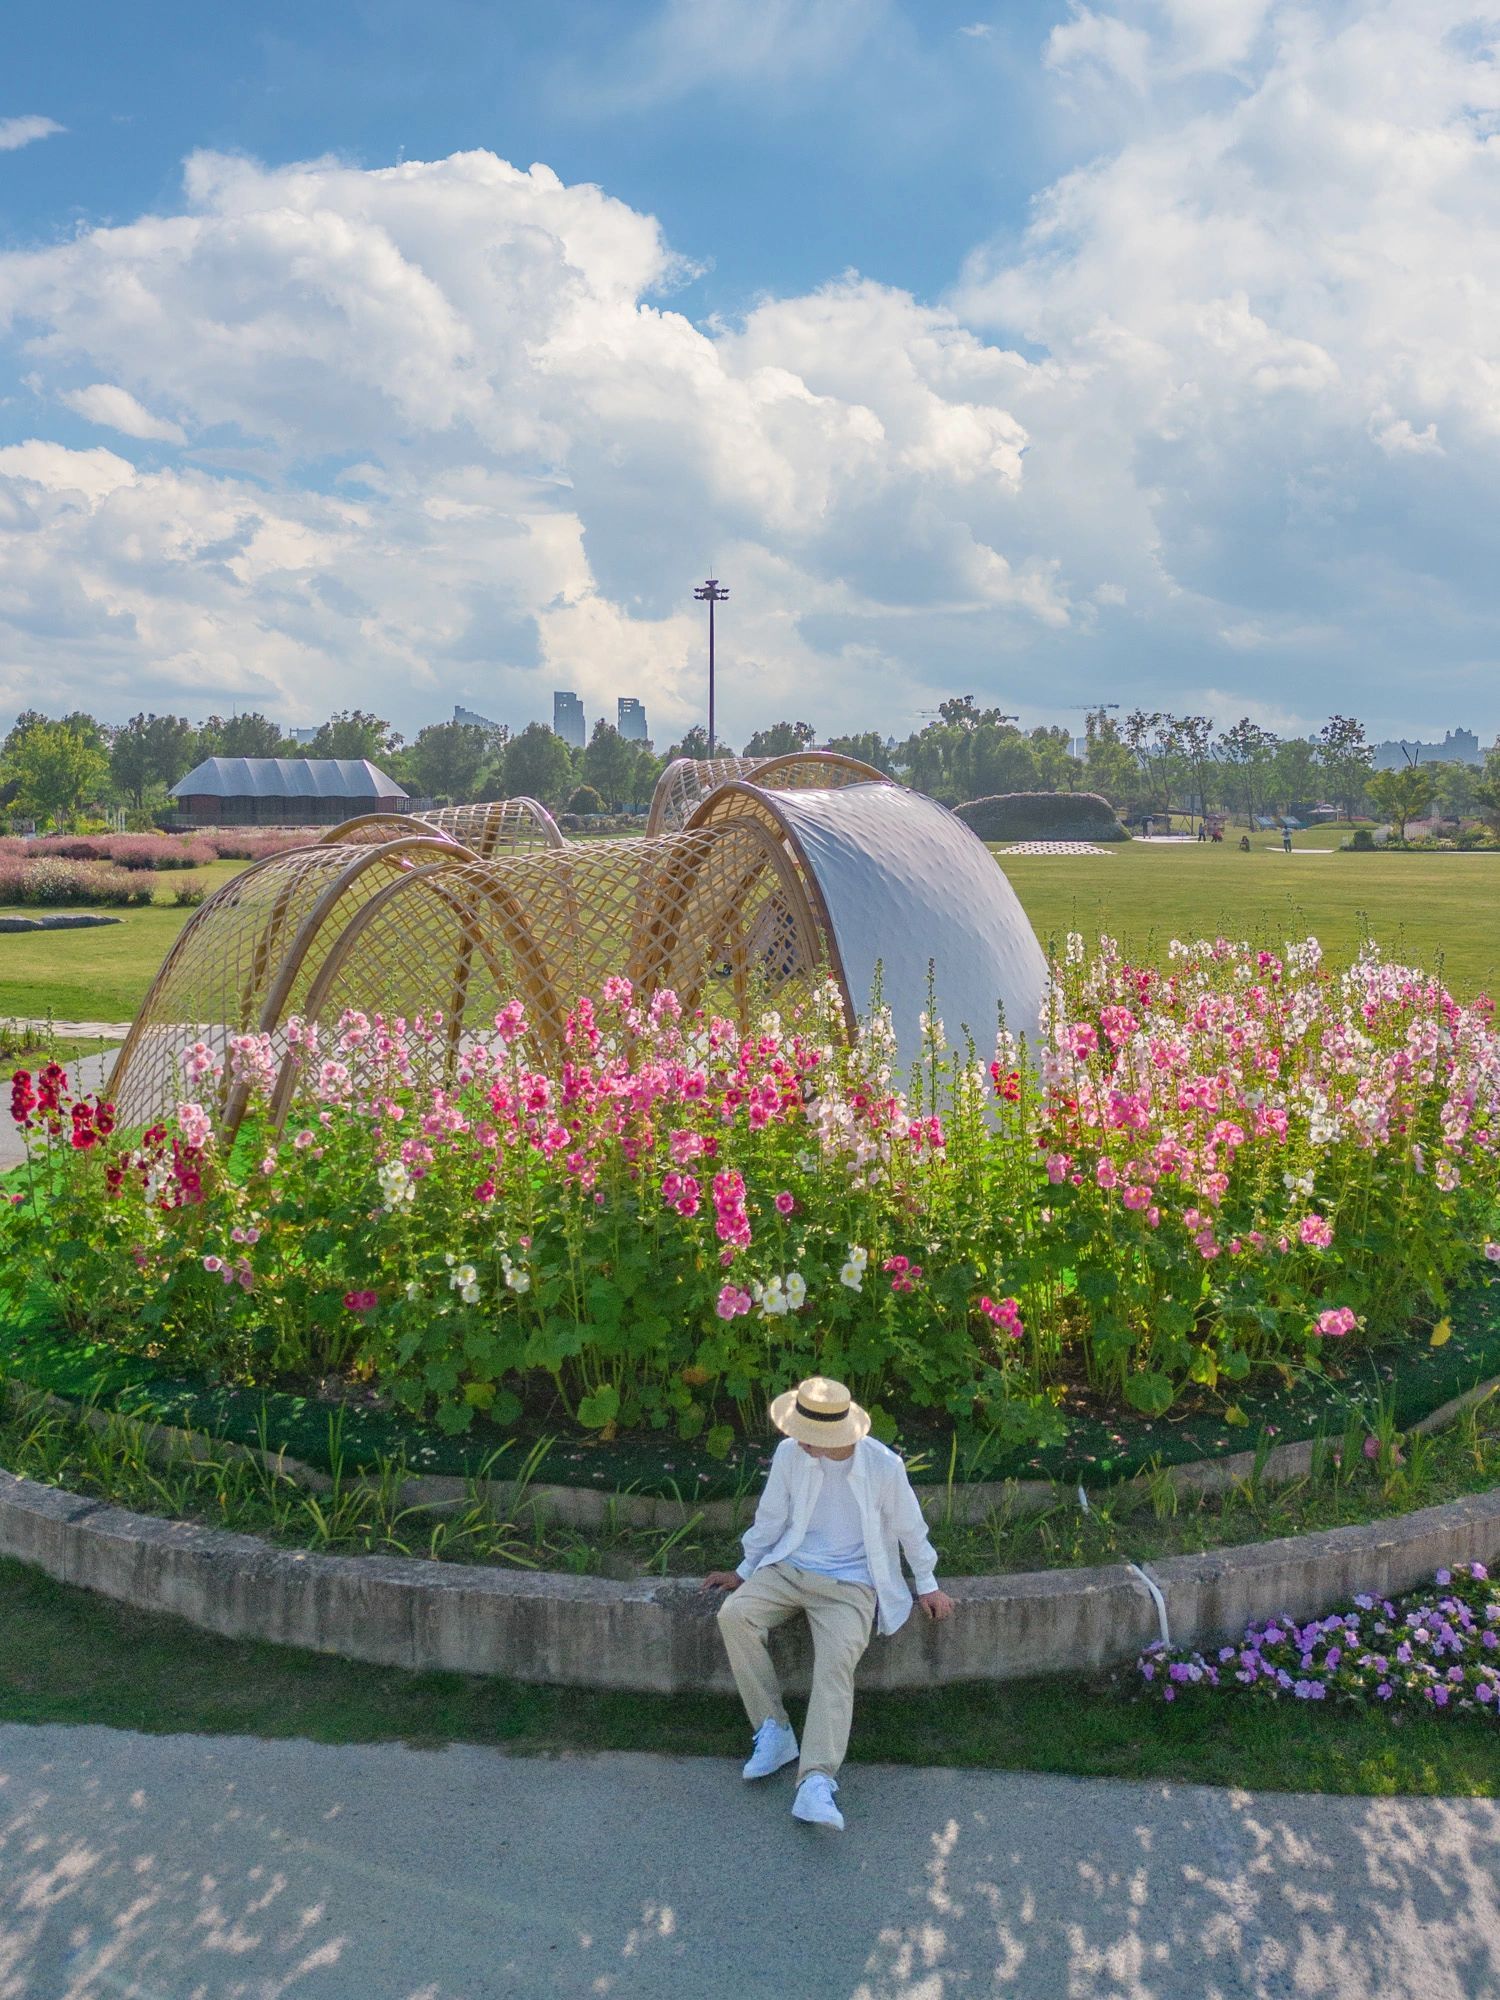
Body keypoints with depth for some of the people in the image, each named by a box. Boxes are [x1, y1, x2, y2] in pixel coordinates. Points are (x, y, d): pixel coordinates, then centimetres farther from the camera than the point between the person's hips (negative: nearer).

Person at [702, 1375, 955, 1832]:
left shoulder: (884, 1466, -15)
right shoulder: (790, 1453, -7)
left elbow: (910, 1528, 3)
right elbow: (770, 1518, 10)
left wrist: (927, 1586, 12)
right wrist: (745, 1572, 17)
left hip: (850, 1584, -3)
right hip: (790, 1569, 3)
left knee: (836, 1661, -30)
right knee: (734, 1613, -24)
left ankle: (816, 1782, -36)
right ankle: (773, 1730, -14)